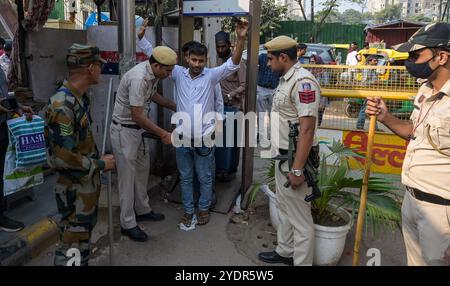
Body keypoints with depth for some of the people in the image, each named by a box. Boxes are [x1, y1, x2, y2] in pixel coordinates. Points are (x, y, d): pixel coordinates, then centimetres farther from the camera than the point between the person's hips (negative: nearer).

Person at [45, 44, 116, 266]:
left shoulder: (80, 97, 4)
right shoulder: (62, 105, -26)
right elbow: (64, 157, -27)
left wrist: (98, 161, 6)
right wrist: (100, 165, -15)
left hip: (88, 183, 9)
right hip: (75, 189, -9)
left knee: (84, 235, 23)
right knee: (73, 247, 4)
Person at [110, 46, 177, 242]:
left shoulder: (153, 74, -1)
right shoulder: (138, 78, -29)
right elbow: (137, 116, -30)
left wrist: (175, 107, 16)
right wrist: (163, 134, -25)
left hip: (138, 129, 9)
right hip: (124, 130, -9)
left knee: (142, 171, 18)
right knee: (127, 176, -1)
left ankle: (142, 210, 35)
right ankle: (128, 224, 11)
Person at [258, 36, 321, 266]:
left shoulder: (303, 81, -21)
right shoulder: (286, 79, 11)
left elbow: (307, 129, -25)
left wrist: (297, 169, -25)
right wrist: (283, 160, 20)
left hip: (295, 159, -10)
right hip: (283, 156, 10)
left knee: (299, 216, 4)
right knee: (285, 209, 22)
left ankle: (301, 262, 19)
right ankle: (285, 252, 40)